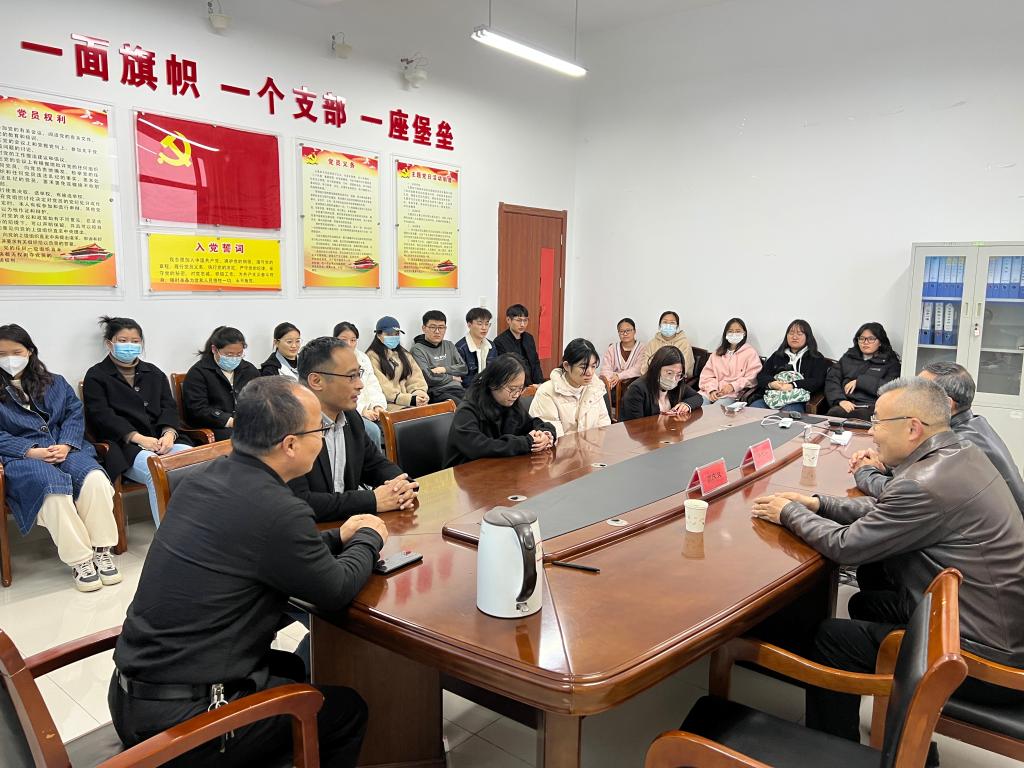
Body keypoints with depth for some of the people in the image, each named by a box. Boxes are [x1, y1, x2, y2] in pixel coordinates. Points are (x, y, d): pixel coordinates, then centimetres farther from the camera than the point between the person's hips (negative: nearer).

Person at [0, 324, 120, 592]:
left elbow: (75, 414, 11)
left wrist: (66, 445, -9)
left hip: (65, 448, 3)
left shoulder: (55, 383, 21)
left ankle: (101, 550, -22)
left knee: (94, 478, -31)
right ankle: (79, 560, -30)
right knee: (53, 485, -37)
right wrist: (31, 452, -14)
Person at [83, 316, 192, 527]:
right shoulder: (96, 376, 10)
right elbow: (101, 416, -4)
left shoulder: (154, 373, 24)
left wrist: (169, 433, -9)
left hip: (162, 439, 4)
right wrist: (138, 438, -17)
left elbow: (169, 407, 14)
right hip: (124, 446, -4)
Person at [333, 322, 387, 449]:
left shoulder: (363, 358, 17)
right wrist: (362, 410, -18)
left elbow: (372, 385, 12)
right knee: (373, 430, -30)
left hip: (368, 410, 6)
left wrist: (378, 405, -7)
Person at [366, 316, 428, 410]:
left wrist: (419, 393, -10)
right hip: (389, 403, -6)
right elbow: (383, 388, -9)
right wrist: (410, 399, -17)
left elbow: (415, 376, 12)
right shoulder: (372, 356, 0)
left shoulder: (403, 353, 23)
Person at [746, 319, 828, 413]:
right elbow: (761, 375, 18)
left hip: (795, 400, -3)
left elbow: (816, 382, 1)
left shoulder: (817, 358, 17)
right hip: (769, 396, 3)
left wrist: (792, 386, -13)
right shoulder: (777, 355, 29)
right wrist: (771, 383, -6)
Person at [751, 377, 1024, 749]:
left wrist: (790, 513, -1)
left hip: (987, 657, -9)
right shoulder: (962, 453, 3)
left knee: (833, 637, -3)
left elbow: (845, 545, -17)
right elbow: (884, 510, 14)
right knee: (866, 604, 20)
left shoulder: (925, 483, -27)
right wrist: (816, 504, 7)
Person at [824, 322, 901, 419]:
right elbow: (831, 379, 11)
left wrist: (859, 381, -5)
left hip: (871, 407, -3)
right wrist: (841, 400, -7)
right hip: (847, 405, 3)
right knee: (833, 413, -35)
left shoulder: (890, 362, 14)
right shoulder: (848, 357, 24)